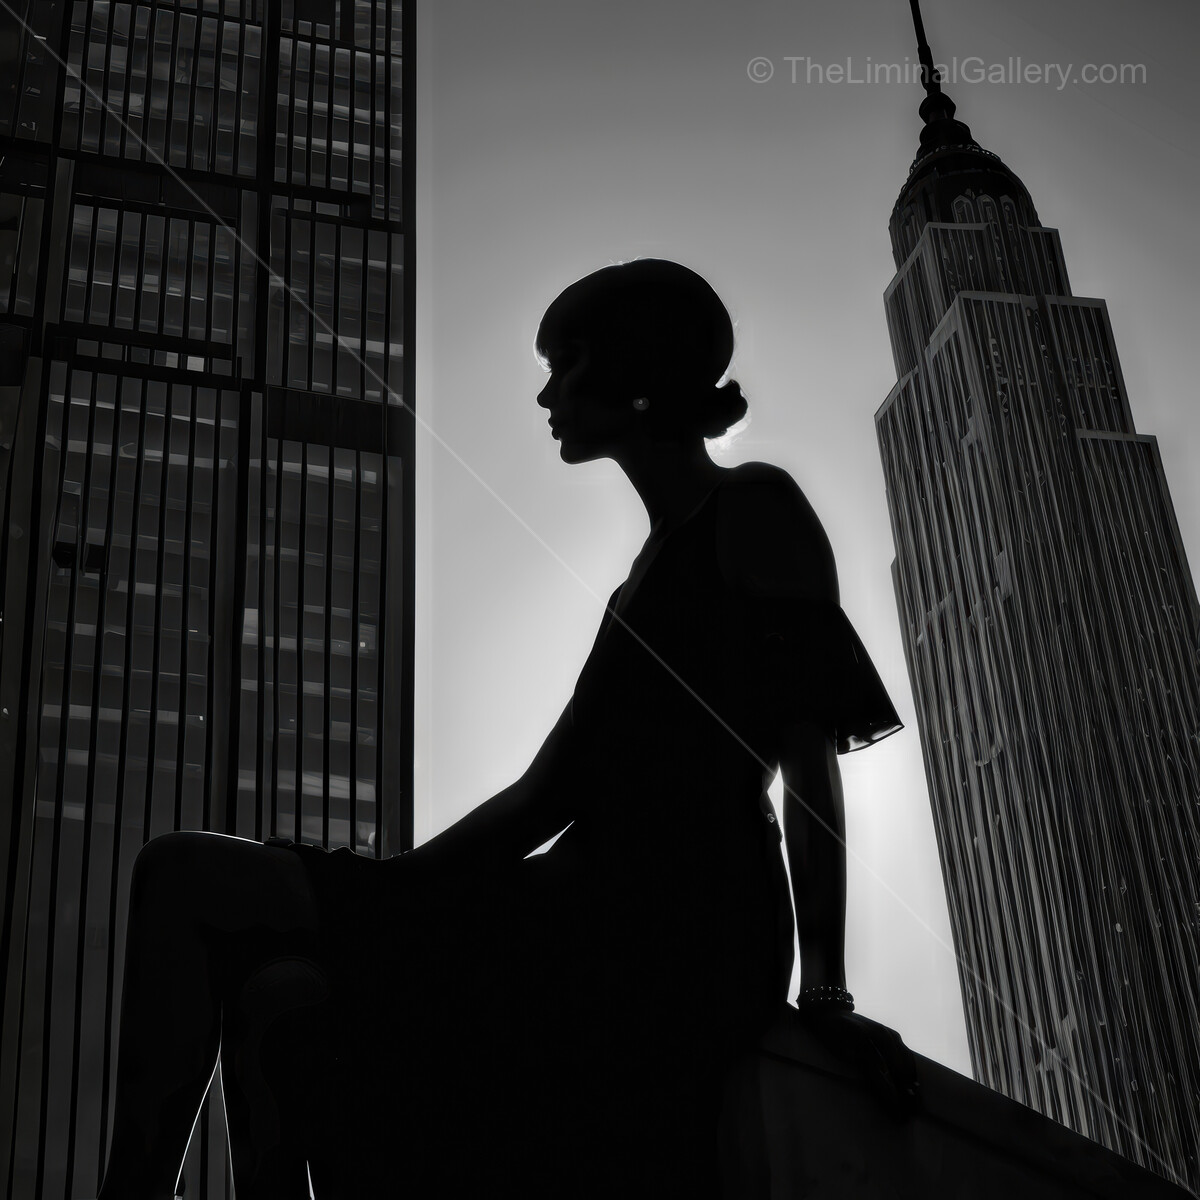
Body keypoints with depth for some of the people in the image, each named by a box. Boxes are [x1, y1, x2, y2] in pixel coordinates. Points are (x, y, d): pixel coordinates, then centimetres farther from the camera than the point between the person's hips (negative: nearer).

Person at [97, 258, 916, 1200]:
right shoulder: (660, 563, 30)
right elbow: (550, 792, 22)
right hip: (600, 924, 9)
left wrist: (826, 992, -14)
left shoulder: (755, 506, 5)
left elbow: (810, 753, -6)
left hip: (669, 932, -9)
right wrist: (384, 891, 12)